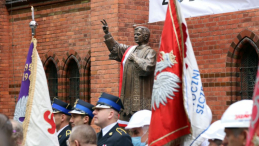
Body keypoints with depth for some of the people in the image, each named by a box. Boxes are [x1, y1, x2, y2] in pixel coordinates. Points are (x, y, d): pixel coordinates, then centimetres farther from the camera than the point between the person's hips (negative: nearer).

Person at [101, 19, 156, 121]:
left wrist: (134, 58, -9)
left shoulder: (150, 52, -3)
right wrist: (107, 33, 17)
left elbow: (148, 66, -20)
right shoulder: (130, 50, 17)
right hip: (127, 94, 7)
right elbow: (115, 47, 26)